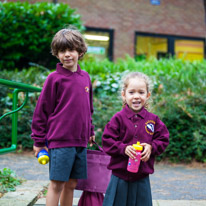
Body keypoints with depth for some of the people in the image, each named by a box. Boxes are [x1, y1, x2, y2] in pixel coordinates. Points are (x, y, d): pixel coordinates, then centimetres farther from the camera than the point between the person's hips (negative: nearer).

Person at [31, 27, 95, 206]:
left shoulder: (85, 77, 9)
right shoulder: (54, 78, -7)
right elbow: (42, 110, -4)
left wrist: (90, 131, 20)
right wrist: (39, 140, -4)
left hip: (80, 141, 5)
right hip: (59, 141, -5)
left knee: (71, 184, 12)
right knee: (56, 184, -1)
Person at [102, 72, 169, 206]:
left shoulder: (153, 120, 2)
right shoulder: (118, 118, -5)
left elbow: (163, 139, 6)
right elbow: (107, 141, -7)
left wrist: (151, 147, -11)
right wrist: (124, 148, -20)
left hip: (142, 177, 2)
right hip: (120, 175, -2)